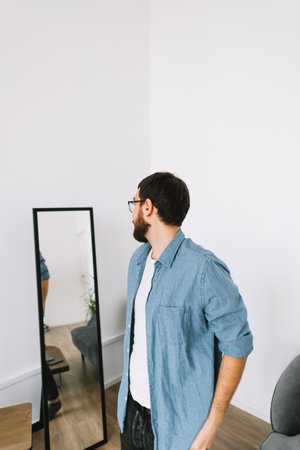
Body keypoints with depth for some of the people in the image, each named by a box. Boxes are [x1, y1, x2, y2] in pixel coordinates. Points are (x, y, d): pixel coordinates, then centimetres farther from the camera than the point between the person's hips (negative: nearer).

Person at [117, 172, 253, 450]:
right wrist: (129, 382, 13)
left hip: (176, 420, -6)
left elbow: (237, 344, -19)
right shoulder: (138, 260, 0)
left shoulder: (204, 270, -26)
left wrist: (213, 423, -15)